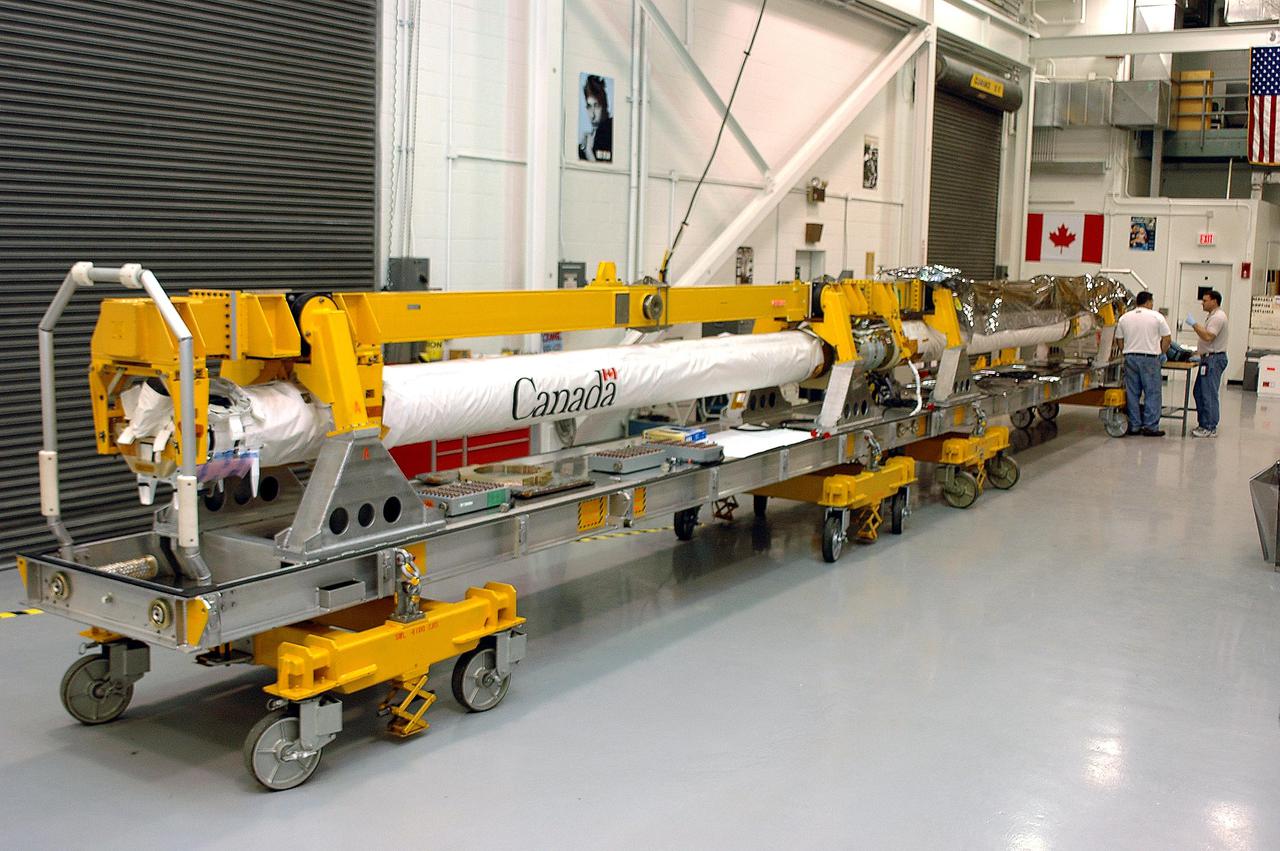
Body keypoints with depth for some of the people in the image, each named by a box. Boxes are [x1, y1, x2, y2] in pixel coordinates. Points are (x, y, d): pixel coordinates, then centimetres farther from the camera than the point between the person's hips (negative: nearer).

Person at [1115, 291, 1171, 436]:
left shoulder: (1124, 318, 8)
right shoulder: (1156, 317, -2)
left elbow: (1119, 339, 9)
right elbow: (1167, 338, -2)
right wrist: (1162, 352, 12)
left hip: (1130, 357, 4)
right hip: (1149, 358, -4)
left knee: (1132, 393, 8)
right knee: (1152, 393, 1)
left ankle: (1134, 426, 10)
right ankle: (1150, 427, 0)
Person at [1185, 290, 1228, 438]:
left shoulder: (1218, 317, -14)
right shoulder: (1213, 316, 20)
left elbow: (1208, 337, -25)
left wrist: (1194, 324, -19)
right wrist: (1198, 351, 20)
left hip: (1214, 359, -11)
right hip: (1209, 359, 11)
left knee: (1209, 394, -9)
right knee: (1198, 392, 13)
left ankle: (1210, 428, -7)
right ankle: (1204, 424, 17)